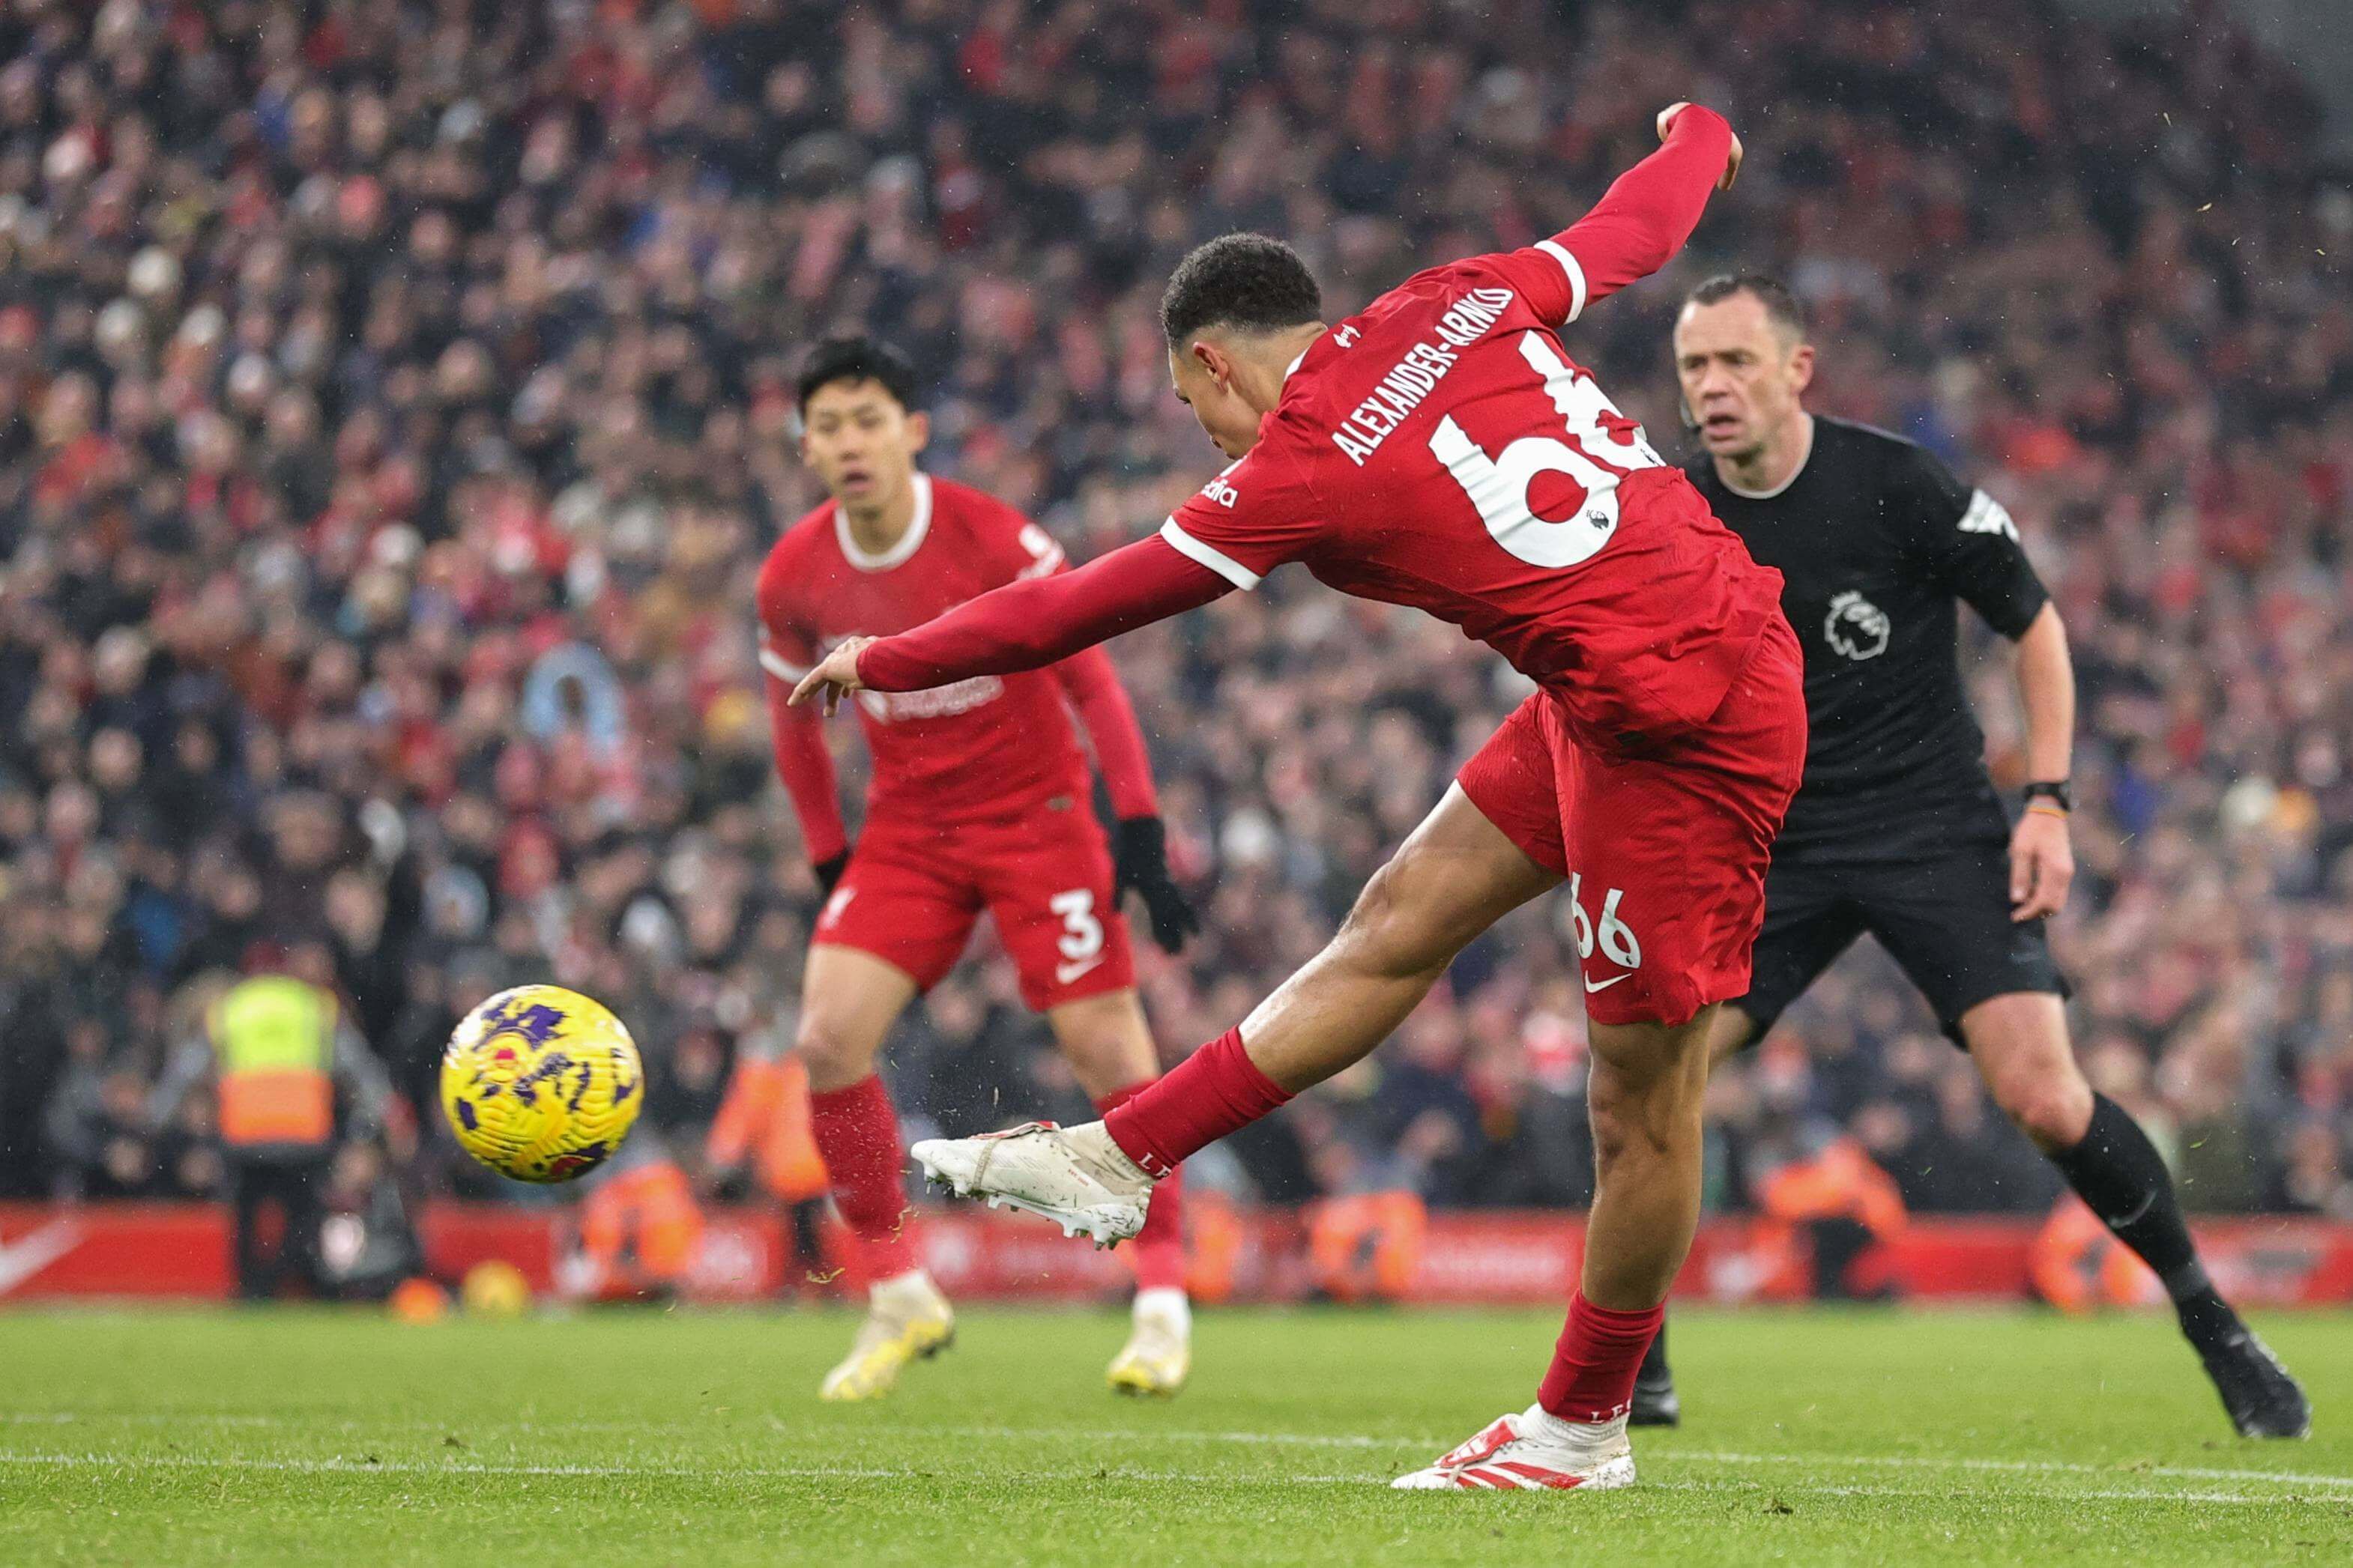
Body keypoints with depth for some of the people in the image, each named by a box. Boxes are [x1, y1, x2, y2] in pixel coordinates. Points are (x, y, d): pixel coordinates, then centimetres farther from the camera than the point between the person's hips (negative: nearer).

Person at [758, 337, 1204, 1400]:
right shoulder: (794, 578, -6)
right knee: (828, 1040, -12)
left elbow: (1088, 679, -11)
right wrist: (831, 865, 9)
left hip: (1037, 812, -3)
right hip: (907, 825, 3)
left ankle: (1163, 1303, 5)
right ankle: (898, 1297, 3)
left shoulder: (995, 541, -17)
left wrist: (1140, 833, -15)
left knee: (1102, 1043, -10)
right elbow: (796, 727, 10)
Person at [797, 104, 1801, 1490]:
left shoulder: (1303, 468, -12)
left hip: (1679, 731, -10)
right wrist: (1701, 139, 44)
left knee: (1645, 1091, 3)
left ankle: (1586, 1426, 13)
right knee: (1400, 924, 12)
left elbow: (1082, 607, -3)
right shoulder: (1463, 306, 5)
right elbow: (1638, 227, 20)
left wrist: (879, 664, 11)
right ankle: (1120, 1161, 18)